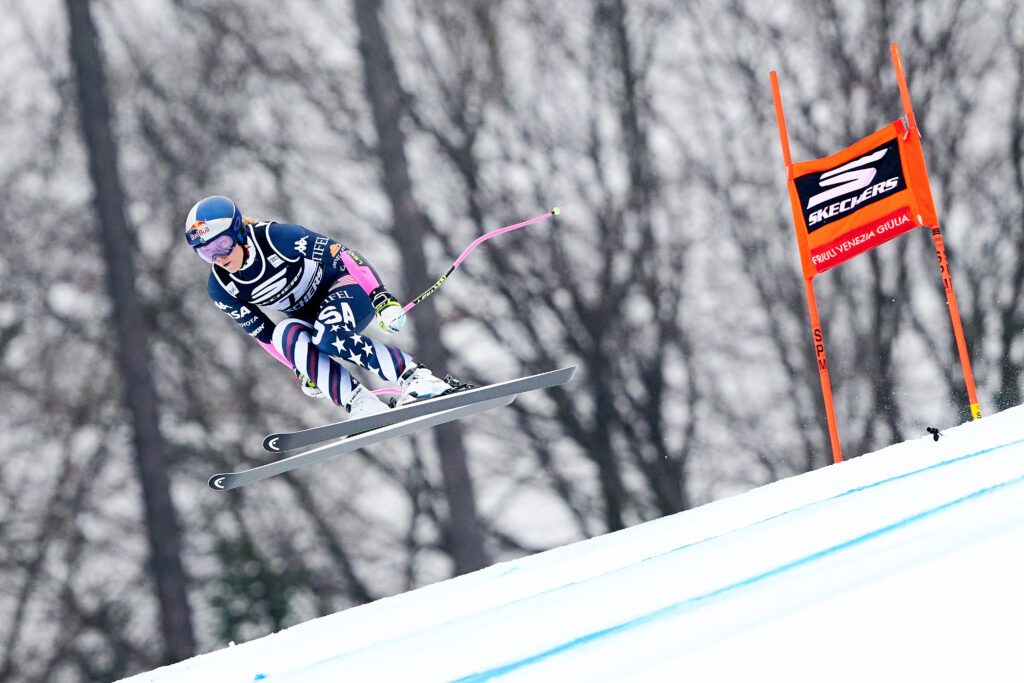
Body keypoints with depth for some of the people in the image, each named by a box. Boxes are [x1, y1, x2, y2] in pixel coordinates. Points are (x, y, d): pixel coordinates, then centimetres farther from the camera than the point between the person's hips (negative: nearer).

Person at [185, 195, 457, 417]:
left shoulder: (276, 236, -27)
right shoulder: (220, 288, -12)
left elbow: (342, 255, -23)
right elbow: (262, 333, 0)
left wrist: (382, 296, -29)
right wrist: (301, 370, -2)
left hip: (345, 289, -4)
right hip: (306, 316, 5)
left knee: (327, 336, -35)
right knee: (285, 334, -30)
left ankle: (417, 378, -30)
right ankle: (360, 404, -34)